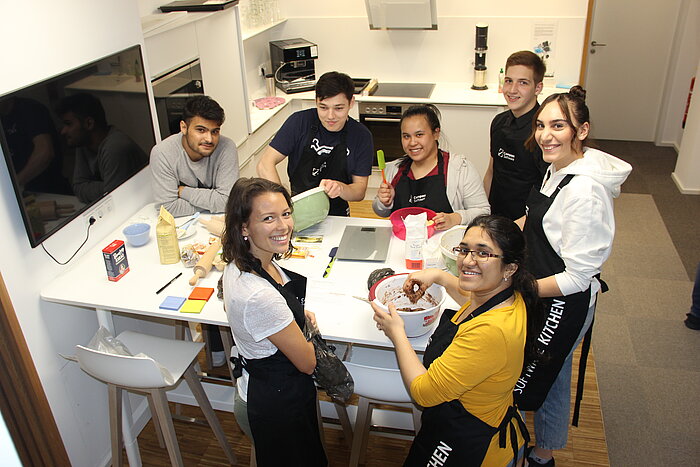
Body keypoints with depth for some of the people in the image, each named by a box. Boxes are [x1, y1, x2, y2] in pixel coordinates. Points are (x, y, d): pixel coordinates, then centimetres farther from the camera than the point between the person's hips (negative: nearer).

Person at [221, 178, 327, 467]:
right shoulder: (260, 296, -38)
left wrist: (295, 314, 0)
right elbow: (307, 362, -25)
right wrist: (305, 321, -4)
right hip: (277, 404, -8)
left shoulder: (239, 263, -10)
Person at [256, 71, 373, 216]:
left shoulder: (361, 135, -2)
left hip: (336, 216, 1)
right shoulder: (299, 121, -5)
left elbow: (360, 191, -2)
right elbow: (265, 164, -10)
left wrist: (340, 188, -26)